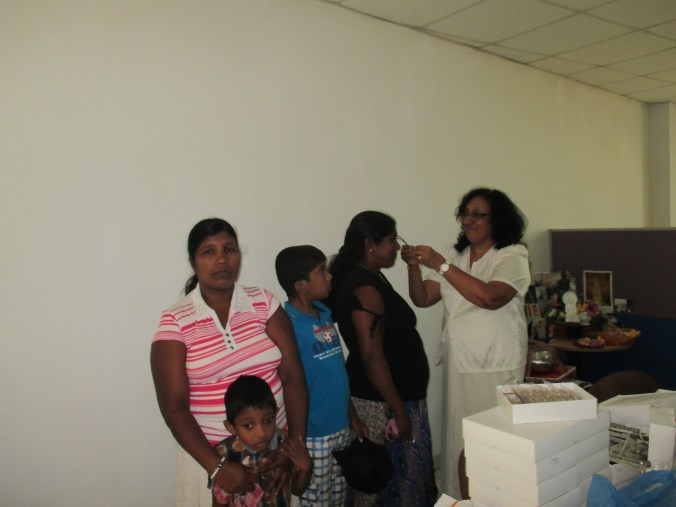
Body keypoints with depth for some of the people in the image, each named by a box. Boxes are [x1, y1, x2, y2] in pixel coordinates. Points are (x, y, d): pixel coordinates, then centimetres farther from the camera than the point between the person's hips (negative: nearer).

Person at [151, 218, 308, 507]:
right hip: (209, 454, -2)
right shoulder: (175, 322, -10)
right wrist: (217, 467, -17)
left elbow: (292, 376, -6)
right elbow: (174, 406, -11)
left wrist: (296, 447, -12)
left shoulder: (264, 302, -4)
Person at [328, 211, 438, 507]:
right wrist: (399, 411, -20)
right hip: (382, 403, -9)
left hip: (387, 397, 9)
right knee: (392, 478, 4)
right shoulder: (365, 287, -21)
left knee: (399, 474, 18)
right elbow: (371, 356, -24)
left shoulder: (369, 278, 10)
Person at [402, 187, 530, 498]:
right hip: (458, 365, 5)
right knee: (457, 439, 13)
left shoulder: (512, 257, -7)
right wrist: (414, 267, -14)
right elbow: (422, 299, 5)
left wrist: (439, 264, -25)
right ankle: (457, 497, 29)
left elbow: (490, 297, -26)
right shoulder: (455, 255, 9)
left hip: (497, 368, -5)